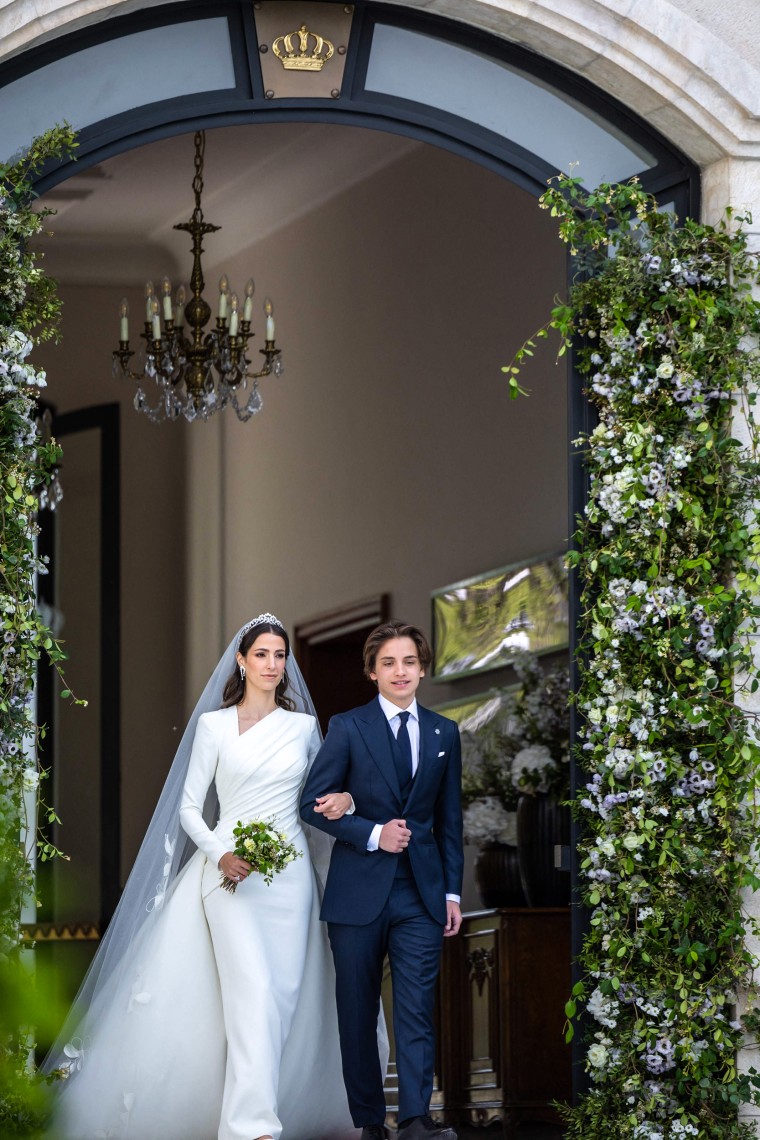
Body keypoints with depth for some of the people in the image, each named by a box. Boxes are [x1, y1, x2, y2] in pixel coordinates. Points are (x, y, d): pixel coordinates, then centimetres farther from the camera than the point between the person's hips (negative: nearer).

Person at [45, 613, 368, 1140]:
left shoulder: (303, 727, 12)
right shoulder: (214, 725, 5)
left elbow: (322, 790, 21)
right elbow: (189, 808, 5)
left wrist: (342, 798, -4)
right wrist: (221, 855, -12)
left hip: (290, 877, 4)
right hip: (231, 873, -4)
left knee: (284, 997, -1)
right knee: (253, 991, -20)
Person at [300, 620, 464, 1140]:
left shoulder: (444, 733, 10)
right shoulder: (347, 728, 1)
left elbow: (449, 819, 14)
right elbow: (313, 804, -2)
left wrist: (452, 892, 9)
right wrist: (373, 834, -13)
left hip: (421, 892, 1)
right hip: (359, 891, -1)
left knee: (417, 1009, -8)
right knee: (358, 1013, 4)